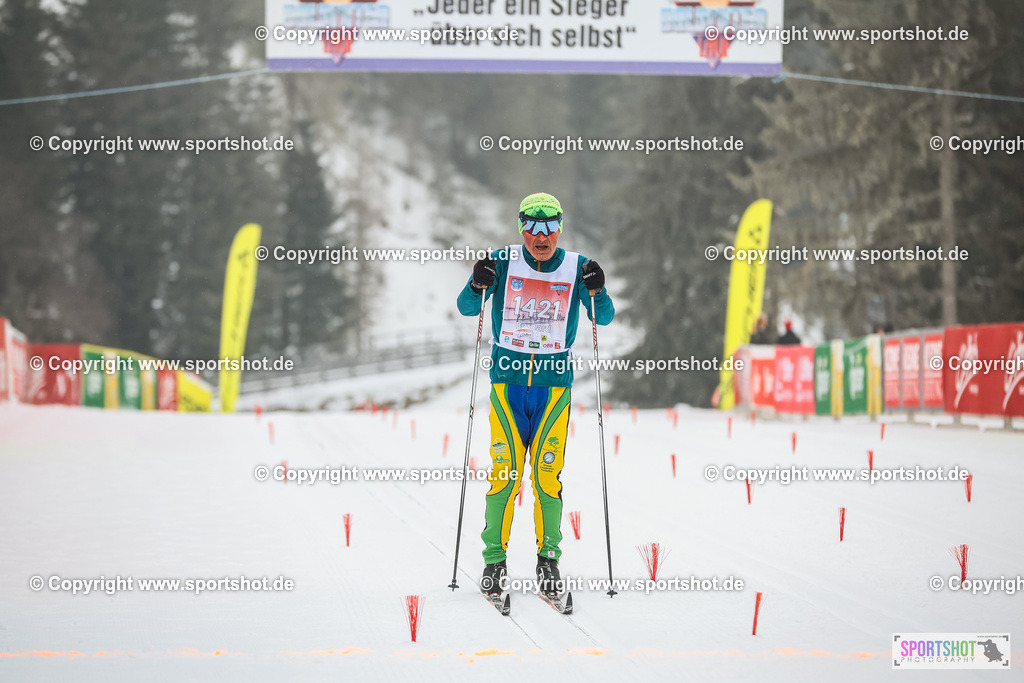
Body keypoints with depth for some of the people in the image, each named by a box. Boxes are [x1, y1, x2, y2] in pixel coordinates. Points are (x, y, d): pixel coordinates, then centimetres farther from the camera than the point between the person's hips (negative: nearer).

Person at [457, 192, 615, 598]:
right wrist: (477, 286, -19)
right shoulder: (503, 261, 1)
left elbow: (604, 318, 1)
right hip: (507, 378, 0)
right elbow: (467, 309, 2)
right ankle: (494, 559, 3)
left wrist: (596, 292, -19)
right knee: (504, 472, -6)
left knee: (547, 474, -4)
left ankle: (548, 557, 8)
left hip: (554, 381, 0)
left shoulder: (576, 267, 2)